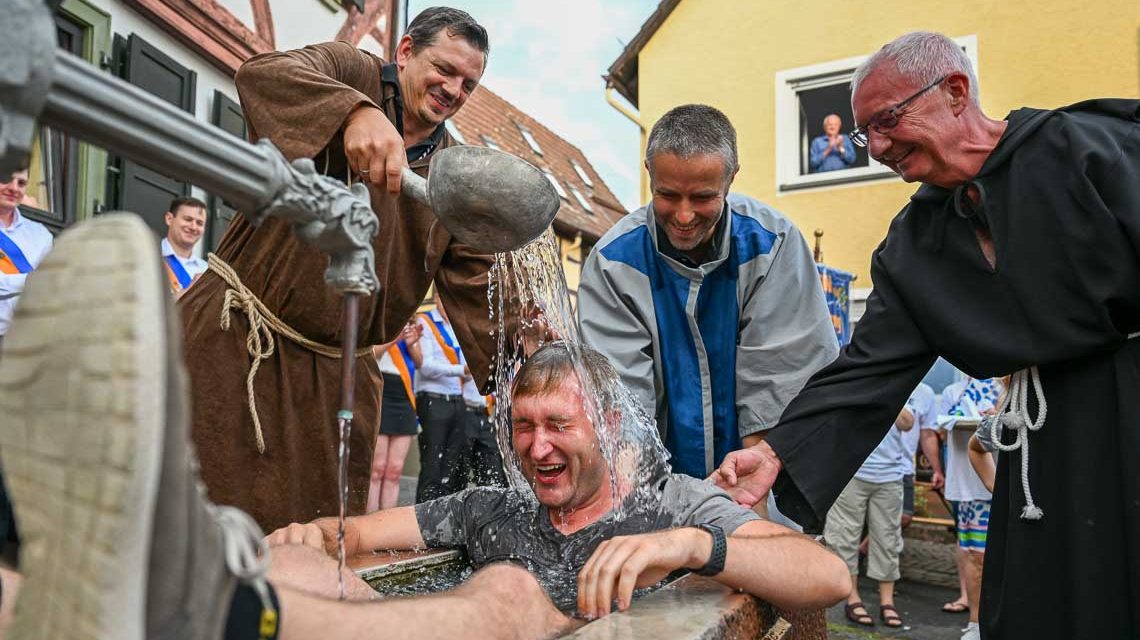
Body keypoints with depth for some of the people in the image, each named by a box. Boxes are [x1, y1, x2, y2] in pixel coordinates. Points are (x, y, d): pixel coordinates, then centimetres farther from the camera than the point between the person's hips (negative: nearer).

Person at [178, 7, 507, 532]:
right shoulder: (350, 73, -2)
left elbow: (481, 286, 3)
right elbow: (261, 72, -23)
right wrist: (356, 111, -42)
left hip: (337, 373, 4)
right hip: (236, 337, -4)